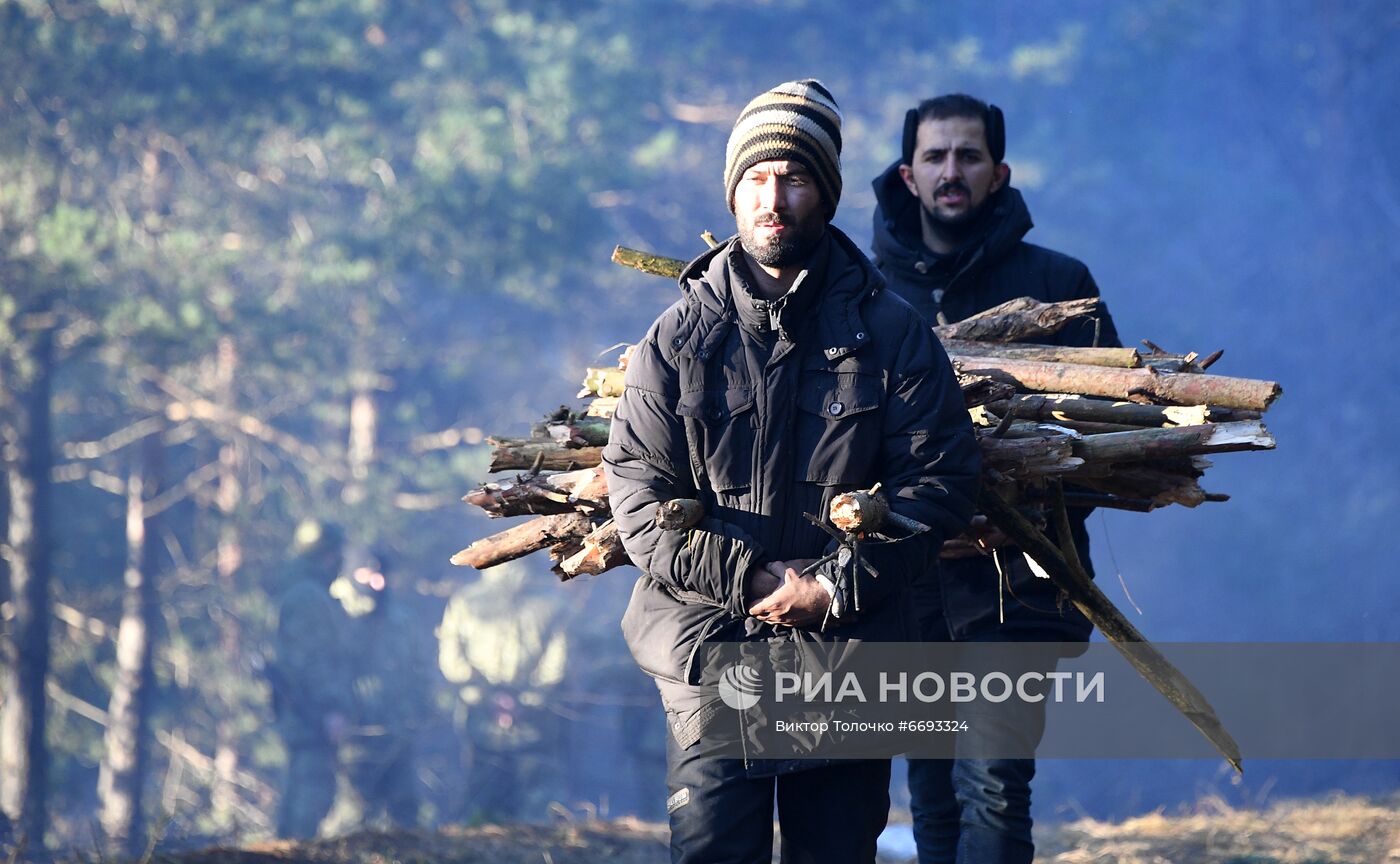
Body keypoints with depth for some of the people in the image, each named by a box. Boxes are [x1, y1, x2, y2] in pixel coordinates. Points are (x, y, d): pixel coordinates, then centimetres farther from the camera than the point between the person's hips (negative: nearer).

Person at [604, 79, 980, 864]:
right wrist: (747, 580, -13)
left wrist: (838, 588, -13)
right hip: (712, 654, 0)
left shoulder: (891, 334, 3)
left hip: (849, 661, 0)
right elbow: (637, 493, 0)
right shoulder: (680, 340, 5)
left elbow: (941, 479, -3)